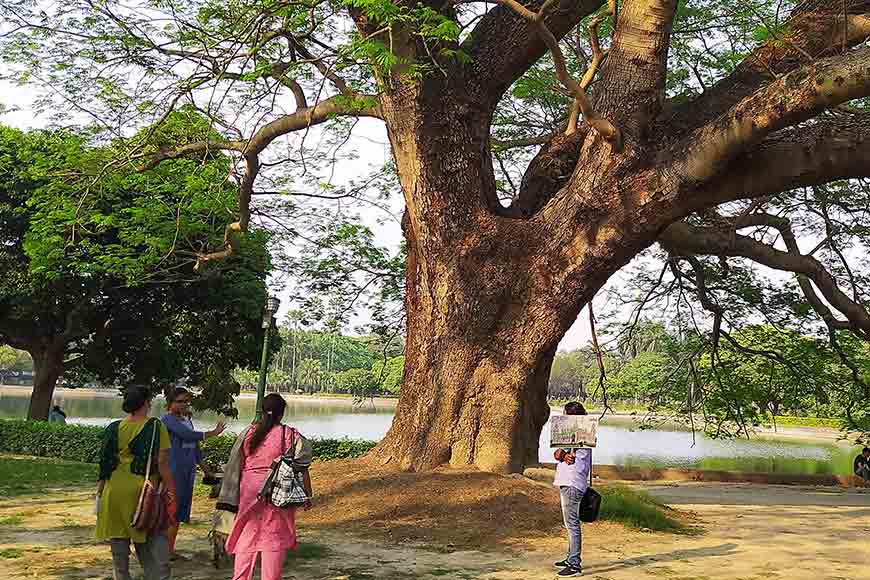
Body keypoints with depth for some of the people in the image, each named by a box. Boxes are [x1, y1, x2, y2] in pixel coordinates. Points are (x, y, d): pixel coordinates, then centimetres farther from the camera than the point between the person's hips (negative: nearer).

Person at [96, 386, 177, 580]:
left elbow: (105, 462, 6)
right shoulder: (156, 427, -8)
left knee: (118, 538, 15)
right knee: (153, 537, 8)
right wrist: (171, 490, -7)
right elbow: (162, 462, -12)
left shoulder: (114, 428, 3)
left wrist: (100, 487, 16)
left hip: (115, 490, 3)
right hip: (143, 490, -3)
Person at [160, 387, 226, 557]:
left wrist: (204, 466, 25)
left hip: (188, 470, 8)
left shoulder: (187, 419, 18)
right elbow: (188, 435, -19)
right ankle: (166, 550, -2)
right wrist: (212, 433, -11)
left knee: (181, 510, 9)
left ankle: (171, 549, 16)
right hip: (174, 470, -8)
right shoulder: (168, 419, -8)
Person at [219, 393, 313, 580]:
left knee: (246, 537, 13)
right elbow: (302, 469, -6)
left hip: (249, 491, 3)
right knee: (275, 538, 6)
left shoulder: (248, 433, 3)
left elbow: (235, 467, 7)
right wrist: (307, 495, 3)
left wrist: (232, 498, 14)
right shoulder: (291, 435, -6)